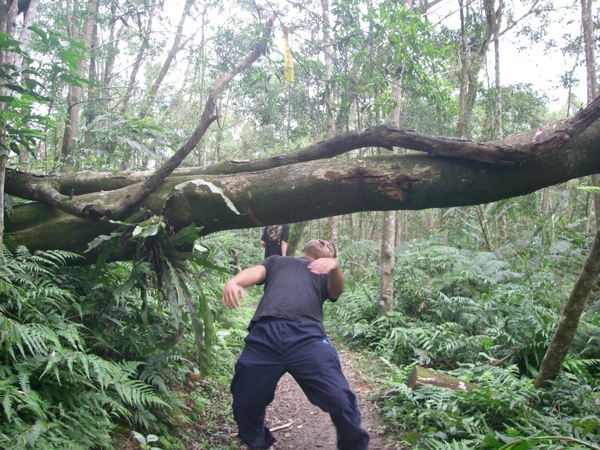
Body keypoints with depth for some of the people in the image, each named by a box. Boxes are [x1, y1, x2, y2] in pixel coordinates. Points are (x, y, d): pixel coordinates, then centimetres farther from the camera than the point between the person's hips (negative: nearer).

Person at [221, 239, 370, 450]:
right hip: (265, 334, 1)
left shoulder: (325, 271, 31)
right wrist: (233, 281, -11)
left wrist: (335, 266, -15)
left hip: (308, 337, -1)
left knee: (341, 402, -10)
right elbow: (255, 273, 13)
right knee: (244, 405, 4)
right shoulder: (276, 261, 33)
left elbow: (336, 291, 9)